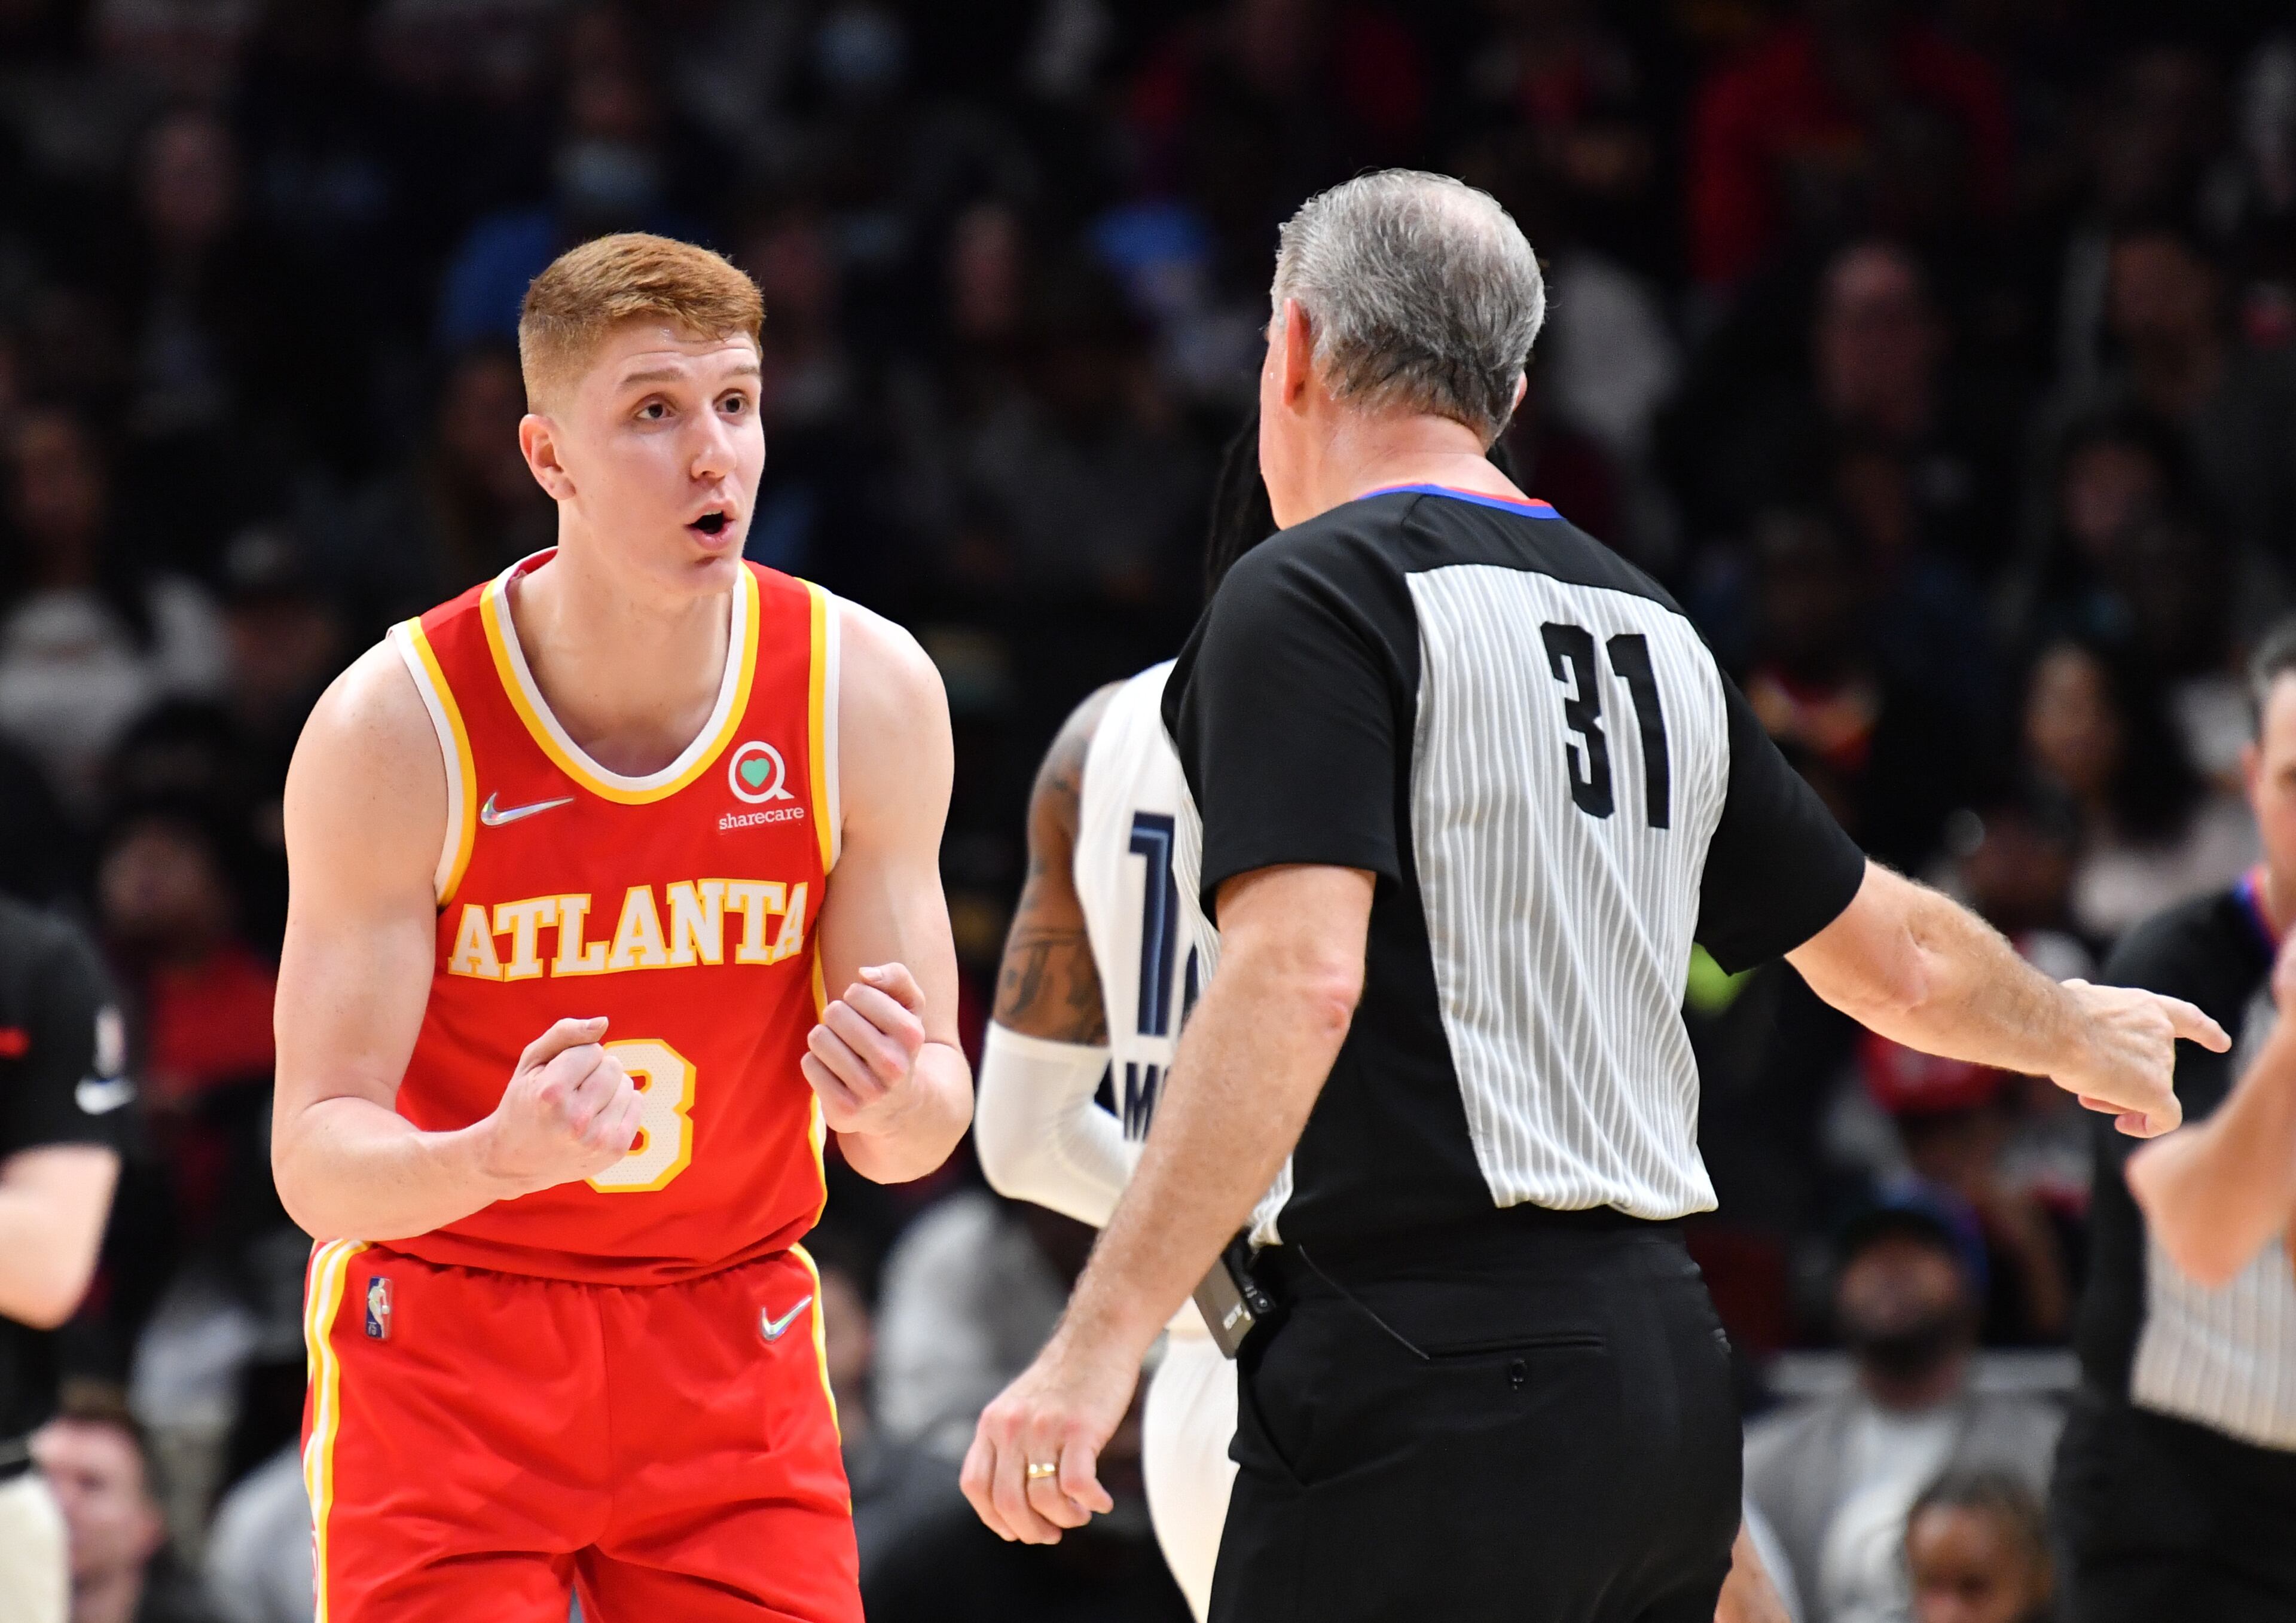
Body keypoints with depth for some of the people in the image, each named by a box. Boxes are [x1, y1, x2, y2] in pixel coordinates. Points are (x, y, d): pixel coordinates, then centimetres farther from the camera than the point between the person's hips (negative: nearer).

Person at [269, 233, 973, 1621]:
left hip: (728, 1349, 3)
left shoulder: (870, 694, -10)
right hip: (448, 1343, -3)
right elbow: (316, 1160, -18)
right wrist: (497, 1156, -40)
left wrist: (896, 1100, -29)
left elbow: (920, 1138, -3)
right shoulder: (395, 726, -17)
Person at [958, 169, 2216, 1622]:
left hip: (1430, 1391, -8)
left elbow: (1298, 976, -20)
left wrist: (1102, 1338, -25)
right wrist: (2076, 1032, 49)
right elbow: (1899, 959, 27)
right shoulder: (1653, 632, 17)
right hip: (1669, 1369, 8)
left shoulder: (1310, 598, -5)